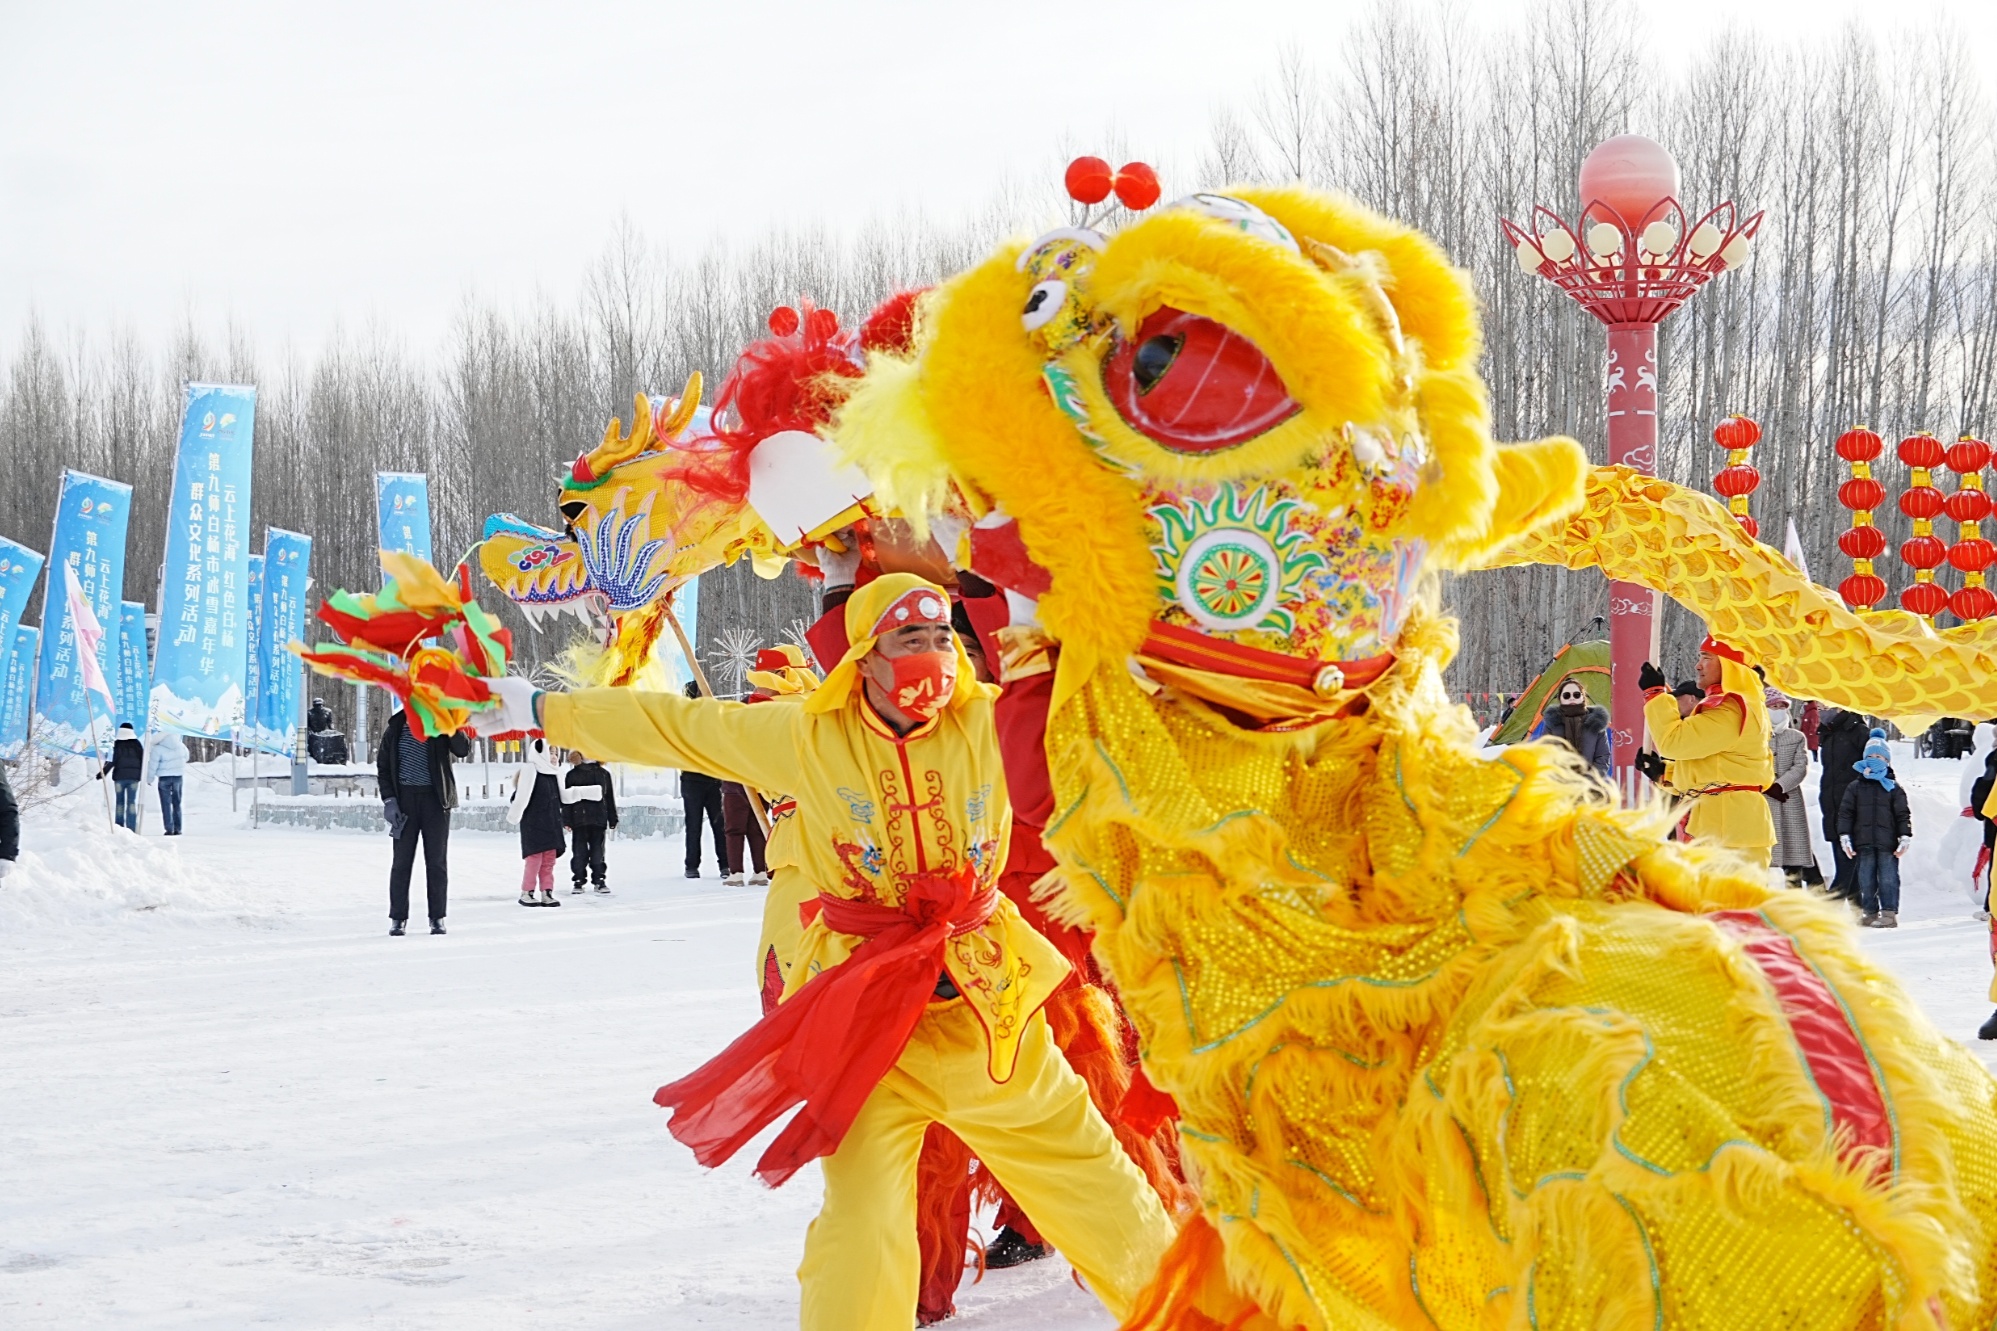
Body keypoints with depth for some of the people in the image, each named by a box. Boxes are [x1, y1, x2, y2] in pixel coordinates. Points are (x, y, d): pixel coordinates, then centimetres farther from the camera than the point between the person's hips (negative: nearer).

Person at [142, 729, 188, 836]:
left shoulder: (157, 749, -14)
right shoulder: (180, 745, 1)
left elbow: (152, 766, -10)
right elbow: (186, 757, 17)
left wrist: (149, 779, 2)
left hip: (164, 777, -4)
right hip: (179, 776, 4)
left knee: (166, 804, 1)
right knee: (177, 803, 12)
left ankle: (169, 829, -5)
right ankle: (177, 829, 10)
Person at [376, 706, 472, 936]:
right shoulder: (394, 730, 3)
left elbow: (463, 750, -15)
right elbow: (382, 767, 6)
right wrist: (389, 799, -4)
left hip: (435, 799, 0)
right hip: (405, 799, 0)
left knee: (437, 860, 3)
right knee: (402, 860, 2)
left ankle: (437, 917, 10)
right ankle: (397, 917, 7)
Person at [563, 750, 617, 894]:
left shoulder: (603, 773, 9)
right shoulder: (572, 775, 5)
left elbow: (610, 798, 11)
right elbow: (567, 799, 2)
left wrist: (612, 820, 7)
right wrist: (567, 821, -5)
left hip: (598, 819, 1)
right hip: (579, 819, -1)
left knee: (597, 851, 4)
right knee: (579, 851, 1)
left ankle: (599, 880, 11)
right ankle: (578, 881, 7)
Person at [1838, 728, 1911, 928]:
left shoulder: (1894, 788, 6)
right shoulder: (1855, 788, 9)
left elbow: (1903, 814, 5)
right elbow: (1845, 812, 7)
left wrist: (1905, 836, -3)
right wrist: (1844, 836, -2)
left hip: (1887, 844, -2)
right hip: (1864, 843, 2)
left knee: (1888, 879, -3)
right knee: (1866, 880, 5)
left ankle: (1890, 912, 0)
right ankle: (1870, 912, 12)